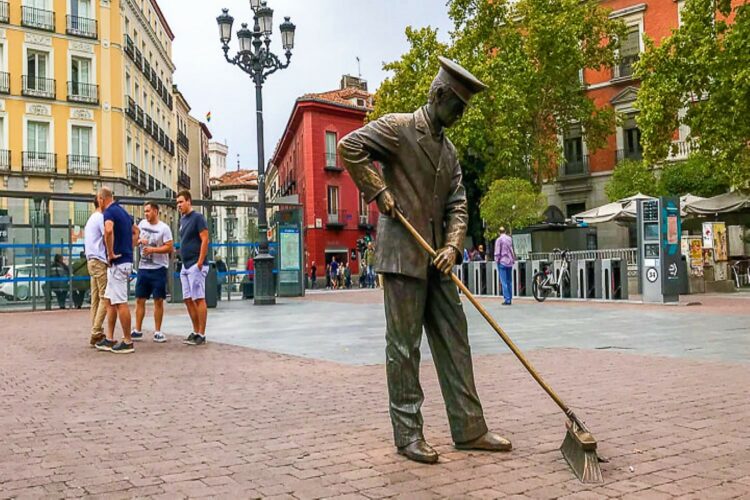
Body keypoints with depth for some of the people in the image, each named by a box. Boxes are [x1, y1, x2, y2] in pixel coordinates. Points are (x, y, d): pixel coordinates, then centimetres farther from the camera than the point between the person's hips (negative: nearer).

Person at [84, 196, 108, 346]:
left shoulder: (90, 219, 22)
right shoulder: (101, 217, -9)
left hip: (91, 261, 10)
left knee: (96, 298, 8)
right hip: (100, 262, -10)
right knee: (104, 298, -9)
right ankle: (96, 333, -12)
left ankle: (95, 333, 7)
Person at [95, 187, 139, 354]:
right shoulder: (123, 211, 17)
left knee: (120, 302, -5)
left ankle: (128, 342, 0)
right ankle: (110, 340, 20)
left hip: (117, 262, -10)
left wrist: (111, 253, -23)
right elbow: (135, 231, 30)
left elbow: (108, 230, -34)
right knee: (109, 300, 16)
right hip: (127, 259, 10)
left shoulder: (109, 212, -12)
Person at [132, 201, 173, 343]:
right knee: (140, 299, 7)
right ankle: (138, 331, 15)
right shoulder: (142, 223, 8)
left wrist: (153, 249, -19)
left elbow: (169, 247, -12)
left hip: (159, 268, -5)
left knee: (158, 300, 0)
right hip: (143, 268, 5)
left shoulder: (164, 228, -8)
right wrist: (139, 241, -4)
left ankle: (157, 332, 7)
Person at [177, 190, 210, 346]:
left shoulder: (197, 217, -8)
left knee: (199, 299, -6)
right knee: (188, 300, 9)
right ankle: (196, 331, 17)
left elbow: (205, 240, -14)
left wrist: (200, 262, -18)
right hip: (185, 265, 8)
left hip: (195, 265, -8)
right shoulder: (182, 220, 16)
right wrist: (183, 261, 15)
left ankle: (201, 334, -3)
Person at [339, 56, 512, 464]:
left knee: (454, 341, 8)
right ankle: (408, 434, 8)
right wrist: (378, 191, -14)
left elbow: (457, 204, 12)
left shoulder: (449, 150, 18)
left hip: (436, 258, 8)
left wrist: (453, 246, -5)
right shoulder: (398, 128, -4)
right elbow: (349, 147, -14)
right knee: (404, 346, -2)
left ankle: (469, 429, 16)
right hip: (401, 253, -8)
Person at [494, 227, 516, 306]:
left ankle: (507, 299, -8)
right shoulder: (510, 239, 8)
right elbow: (513, 251, 13)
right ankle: (510, 299, 13)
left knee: (504, 282, -4)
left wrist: (497, 260, 2)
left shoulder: (499, 240, -8)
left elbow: (497, 252, -10)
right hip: (510, 262, 5)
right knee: (509, 281, 11)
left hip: (502, 262, -5)